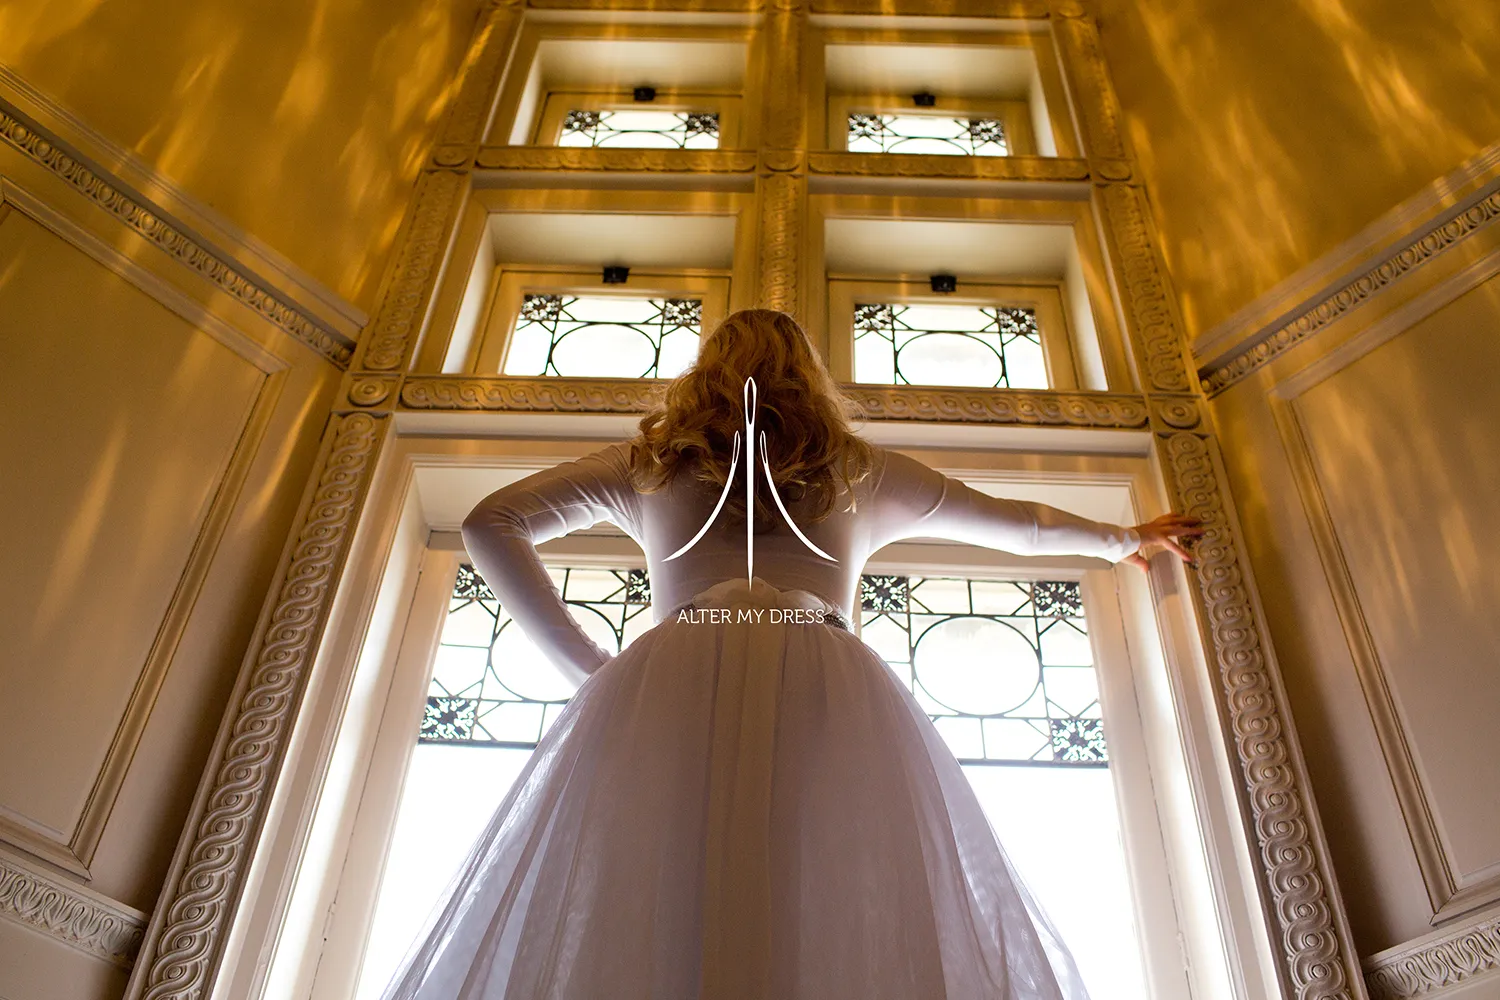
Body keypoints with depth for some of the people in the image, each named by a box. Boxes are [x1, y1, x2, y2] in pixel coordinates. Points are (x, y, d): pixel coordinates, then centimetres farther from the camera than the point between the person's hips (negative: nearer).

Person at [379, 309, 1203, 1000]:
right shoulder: (864, 471, 28)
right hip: (831, 686, 1)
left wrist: (586, 664, 16)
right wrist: (1126, 540, 58)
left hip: (668, 682, 0)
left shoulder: (650, 460, 26)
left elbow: (491, 526, 23)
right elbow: (1019, 524, 40)